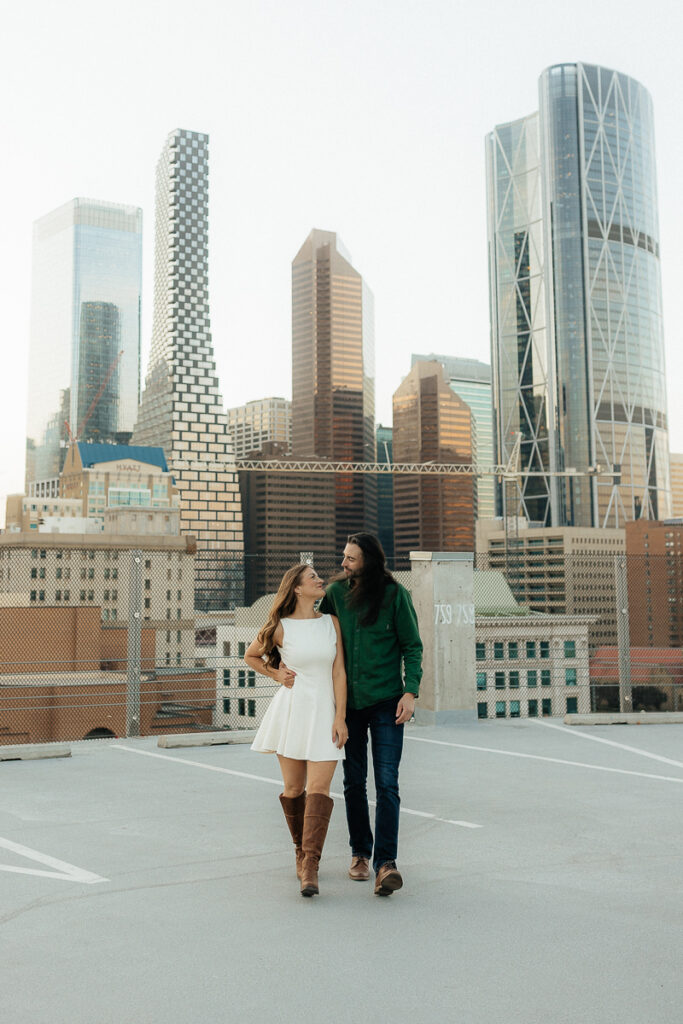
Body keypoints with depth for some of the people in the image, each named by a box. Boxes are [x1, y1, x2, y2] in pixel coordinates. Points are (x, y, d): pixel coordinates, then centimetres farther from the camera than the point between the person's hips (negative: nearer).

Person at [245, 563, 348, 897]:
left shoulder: (331, 622, 3)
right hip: (291, 708, 0)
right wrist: (276, 674, 1)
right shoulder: (281, 628, -2)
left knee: (318, 788, -11)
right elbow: (250, 656, 16)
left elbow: (339, 673, 0)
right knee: (293, 789, 7)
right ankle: (301, 851, 28)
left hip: (324, 712, 0)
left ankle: (309, 867, -13)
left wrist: (340, 717, -5)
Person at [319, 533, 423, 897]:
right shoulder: (336, 592, 2)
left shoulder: (395, 594, -6)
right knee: (354, 783, 11)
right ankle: (359, 853, 26)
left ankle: (385, 863, -6)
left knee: (386, 784, -8)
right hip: (349, 701, 3)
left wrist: (410, 691, -12)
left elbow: (412, 646, -2)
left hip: (386, 701, -3)